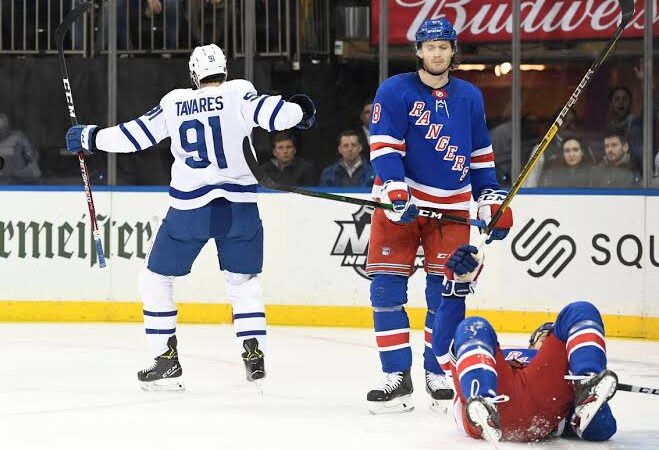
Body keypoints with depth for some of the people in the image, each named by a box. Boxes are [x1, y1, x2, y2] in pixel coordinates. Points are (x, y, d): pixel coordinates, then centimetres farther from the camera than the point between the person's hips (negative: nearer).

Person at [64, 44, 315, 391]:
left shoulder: (174, 103, 5)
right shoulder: (238, 92, 0)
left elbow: (135, 135, 8)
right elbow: (268, 113, -11)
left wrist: (90, 137, 21)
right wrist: (300, 111, 9)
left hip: (190, 208, -1)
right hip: (239, 205, 1)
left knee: (156, 280, 14)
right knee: (243, 280, 20)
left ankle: (166, 358, 7)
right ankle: (253, 353, 7)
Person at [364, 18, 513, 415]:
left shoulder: (470, 97, 10)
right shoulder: (395, 91, -4)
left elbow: (480, 154, 16)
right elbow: (384, 146, -12)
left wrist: (493, 200, 9)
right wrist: (395, 191, -24)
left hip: (451, 206, 3)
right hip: (400, 202, -3)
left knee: (448, 291, -2)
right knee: (387, 287, -8)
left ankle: (438, 374, 10)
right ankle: (397, 378, -4)